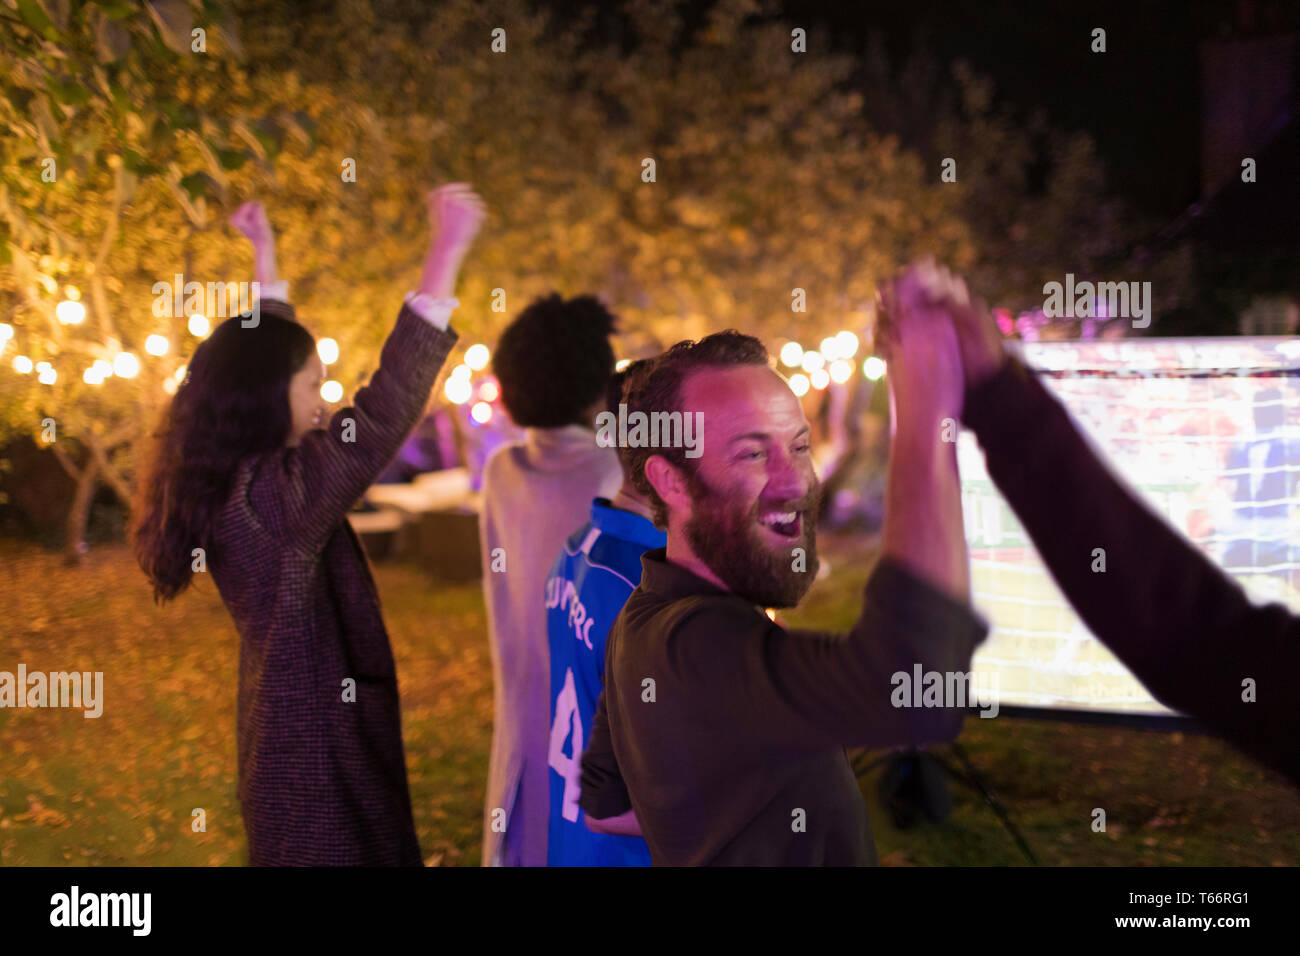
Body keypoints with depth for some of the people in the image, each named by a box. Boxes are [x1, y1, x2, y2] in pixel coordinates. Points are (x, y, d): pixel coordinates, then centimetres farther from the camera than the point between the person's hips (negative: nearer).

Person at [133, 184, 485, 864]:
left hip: (283, 733, 10)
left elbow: (262, 352, 20)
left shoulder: (231, 485, 3)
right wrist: (445, 258, -33)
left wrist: (267, 263, 26)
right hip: (322, 754, -10)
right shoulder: (271, 497, -23)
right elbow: (381, 418, -33)